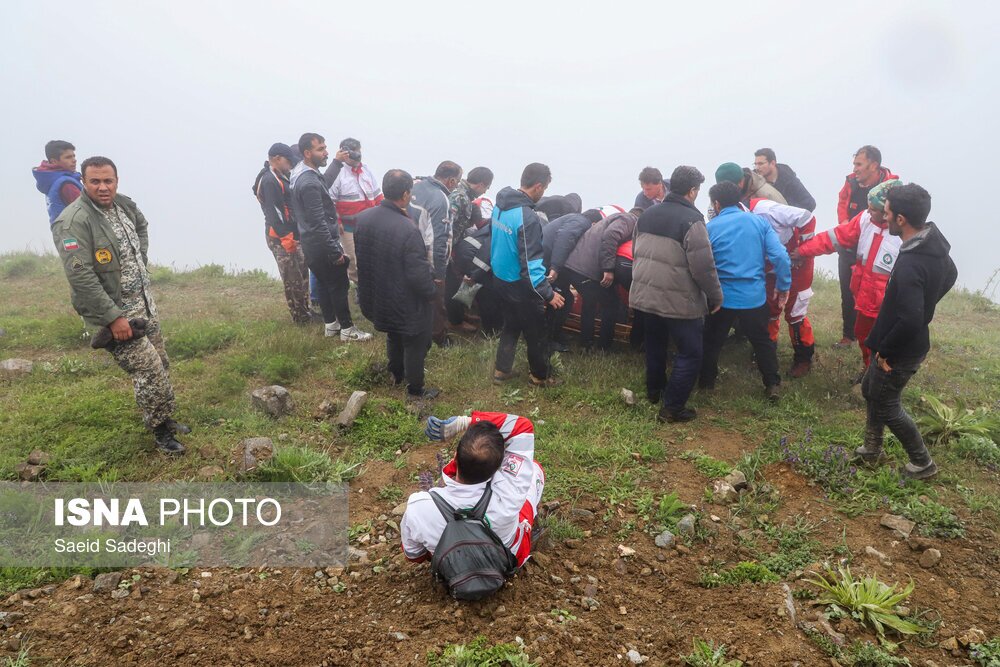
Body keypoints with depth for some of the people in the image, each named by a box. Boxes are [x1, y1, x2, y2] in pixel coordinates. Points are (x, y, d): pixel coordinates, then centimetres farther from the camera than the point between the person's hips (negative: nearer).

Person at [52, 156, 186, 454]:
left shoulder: (124, 204, 3)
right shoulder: (73, 221, -21)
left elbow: (142, 225, 28)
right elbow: (80, 276, -25)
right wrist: (113, 317, -24)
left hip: (144, 303, 8)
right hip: (112, 312, -8)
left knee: (161, 363, 16)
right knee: (148, 369, -7)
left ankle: (165, 418, 34)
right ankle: (160, 430, 12)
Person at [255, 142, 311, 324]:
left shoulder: (281, 178, 16)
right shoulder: (269, 181, -16)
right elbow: (273, 213, -22)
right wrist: (286, 237, -23)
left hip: (292, 234, 10)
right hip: (281, 237, -10)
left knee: (302, 274, 15)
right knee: (293, 279, -3)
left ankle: (304, 311, 25)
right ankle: (301, 316, 5)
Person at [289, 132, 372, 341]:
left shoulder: (300, 176, 6)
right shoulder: (309, 183, -25)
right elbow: (319, 223, -26)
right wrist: (335, 251, -22)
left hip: (312, 245, 10)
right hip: (322, 246, -10)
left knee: (325, 284, 19)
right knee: (339, 285, 2)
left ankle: (330, 324, 31)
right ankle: (347, 328, 13)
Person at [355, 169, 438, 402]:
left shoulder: (362, 218, -10)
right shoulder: (408, 230, -32)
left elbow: (359, 257, 5)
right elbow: (419, 273, -26)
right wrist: (432, 291, -8)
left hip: (377, 296, 7)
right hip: (407, 302, -7)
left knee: (393, 336, 30)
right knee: (415, 344, 15)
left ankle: (396, 374, 51)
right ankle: (415, 391, 31)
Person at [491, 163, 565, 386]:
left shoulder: (500, 205, -2)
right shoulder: (528, 217, -28)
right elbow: (530, 265, -28)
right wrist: (548, 294, -22)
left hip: (501, 279, 8)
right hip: (520, 286, -8)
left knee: (511, 325, 25)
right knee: (536, 333, 12)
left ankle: (501, 370, 33)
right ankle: (541, 375, 29)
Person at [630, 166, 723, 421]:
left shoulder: (647, 214, 6)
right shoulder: (691, 220, -17)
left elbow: (636, 253, 17)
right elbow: (703, 267, -19)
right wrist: (716, 296, -5)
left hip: (645, 294, 7)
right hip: (679, 301, -7)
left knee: (655, 345, 25)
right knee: (690, 353, 6)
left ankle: (654, 391, 43)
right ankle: (672, 407, 8)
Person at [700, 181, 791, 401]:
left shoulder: (711, 227, -3)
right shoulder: (759, 221, 1)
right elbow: (781, 257, -7)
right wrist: (783, 287, 4)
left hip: (722, 297, -1)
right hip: (755, 296, 1)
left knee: (712, 341, 17)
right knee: (762, 341, 17)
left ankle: (706, 381, 28)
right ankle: (772, 385, 19)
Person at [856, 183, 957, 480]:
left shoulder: (909, 265, -34)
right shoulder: (935, 242, -4)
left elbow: (909, 320, -36)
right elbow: (950, 275, 16)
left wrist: (885, 351, -21)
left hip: (901, 350, -9)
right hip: (914, 342, 9)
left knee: (887, 406, 12)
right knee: (870, 390, 25)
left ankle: (923, 463, 30)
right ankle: (872, 448, 42)